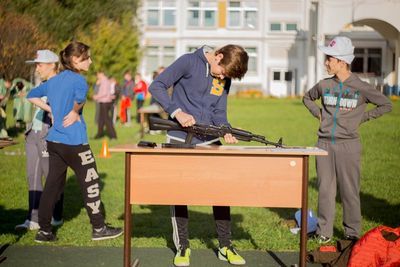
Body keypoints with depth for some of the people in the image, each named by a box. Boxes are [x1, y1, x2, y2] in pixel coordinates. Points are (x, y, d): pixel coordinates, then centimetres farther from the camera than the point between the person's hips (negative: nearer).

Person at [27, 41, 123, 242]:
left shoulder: (53, 80, 11)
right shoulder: (78, 79, -13)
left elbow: (32, 96, 18)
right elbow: (80, 96, -35)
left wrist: (52, 110, 12)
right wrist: (75, 112, -16)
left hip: (54, 141, 8)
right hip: (74, 142, -8)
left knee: (53, 184, 11)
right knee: (90, 183, 5)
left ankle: (44, 231, 13)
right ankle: (99, 229, 12)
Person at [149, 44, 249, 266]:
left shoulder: (225, 79, 8)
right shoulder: (189, 62, -10)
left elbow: (219, 112, 8)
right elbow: (156, 86, -12)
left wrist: (225, 132, -12)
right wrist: (177, 112, -23)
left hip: (209, 141, 5)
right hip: (180, 140, -4)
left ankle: (225, 246, 16)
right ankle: (182, 247, 17)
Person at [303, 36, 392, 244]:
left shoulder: (361, 88, -5)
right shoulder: (324, 85, 5)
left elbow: (386, 105, 4)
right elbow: (307, 98, 26)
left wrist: (362, 118, -1)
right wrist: (318, 113, 10)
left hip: (348, 145, -3)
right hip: (324, 144, 3)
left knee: (349, 191, 3)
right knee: (325, 189, 6)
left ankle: (352, 233, 14)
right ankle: (324, 232, 16)